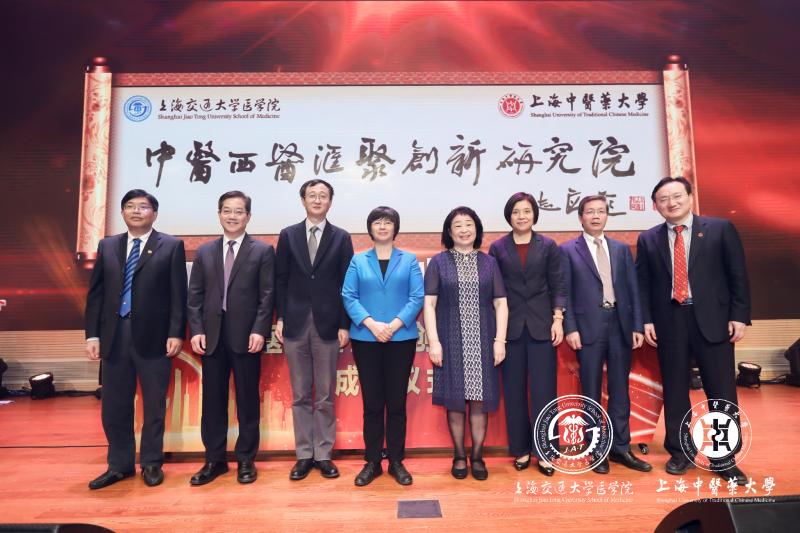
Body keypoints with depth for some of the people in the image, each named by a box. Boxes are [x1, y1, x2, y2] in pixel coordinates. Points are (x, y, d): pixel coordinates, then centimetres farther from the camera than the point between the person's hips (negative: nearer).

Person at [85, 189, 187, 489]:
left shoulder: (171, 246, 0)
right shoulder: (107, 246, 12)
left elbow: (178, 294, -4)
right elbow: (95, 293, 10)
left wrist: (175, 333, -10)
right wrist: (92, 334, 3)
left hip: (153, 336, -3)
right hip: (114, 335, 4)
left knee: (154, 405, 8)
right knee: (114, 405, 11)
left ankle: (151, 463, 24)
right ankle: (120, 465, 28)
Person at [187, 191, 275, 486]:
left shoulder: (263, 251, 1)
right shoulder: (204, 251, 12)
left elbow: (267, 295, -4)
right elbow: (195, 295, 9)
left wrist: (259, 331, -13)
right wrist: (196, 330, -2)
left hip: (246, 336, -3)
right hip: (212, 336, 3)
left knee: (247, 399, 6)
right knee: (213, 399, 10)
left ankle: (246, 459, 21)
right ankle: (214, 460, 25)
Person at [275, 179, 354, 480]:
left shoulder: (341, 238, 4)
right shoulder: (288, 235, 7)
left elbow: (346, 285, 1)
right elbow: (280, 281, 6)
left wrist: (344, 325, -4)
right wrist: (280, 318, 0)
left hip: (327, 325, -1)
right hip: (295, 324, 1)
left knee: (325, 396, 7)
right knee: (300, 395, 9)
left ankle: (323, 455, 19)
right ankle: (304, 455, 21)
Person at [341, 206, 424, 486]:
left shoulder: (409, 260, 7)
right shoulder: (358, 261, 9)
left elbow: (417, 297, -3)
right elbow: (348, 296, -1)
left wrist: (394, 325, -15)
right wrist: (371, 324, -15)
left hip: (401, 339, 0)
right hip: (365, 339, 1)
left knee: (397, 402, 6)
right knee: (371, 403, 7)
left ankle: (396, 462, 19)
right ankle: (372, 462, 19)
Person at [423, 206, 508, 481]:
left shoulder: (489, 262, 8)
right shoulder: (439, 262, 3)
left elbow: (500, 304, 6)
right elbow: (429, 304, -1)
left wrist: (500, 340, -2)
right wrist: (433, 341, -8)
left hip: (482, 342, 1)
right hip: (451, 341, -1)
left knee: (480, 399, 5)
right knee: (455, 399, 5)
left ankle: (477, 456, 20)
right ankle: (459, 456, 20)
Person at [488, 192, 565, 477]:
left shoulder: (548, 246, 5)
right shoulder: (498, 247, 4)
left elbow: (557, 285, 4)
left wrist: (558, 319, -6)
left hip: (541, 326, 0)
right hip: (510, 327, 0)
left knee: (543, 390, 1)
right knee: (515, 391, 7)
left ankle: (543, 451, 14)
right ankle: (521, 449, 20)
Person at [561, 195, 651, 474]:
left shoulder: (622, 249, 12)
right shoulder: (568, 250, 0)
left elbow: (633, 289, 8)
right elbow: (565, 293, -4)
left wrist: (637, 326, 2)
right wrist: (570, 328, -11)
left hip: (620, 326, 4)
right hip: (588, 328, -3)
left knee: (620, 391, 11)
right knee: (591, 392, 6)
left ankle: (621, 448, 24)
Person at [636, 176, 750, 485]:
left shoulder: (721, 229, 3)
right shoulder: (648, 240, 7)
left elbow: (738, 275, 1)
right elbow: (642, 284, 6)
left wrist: (739, 316, -5)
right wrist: (646, 320, -2)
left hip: (713, 320, -1)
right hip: (669, 321, 1)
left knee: (722, 392, 5)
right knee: (674, 392, 10)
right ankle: (679, 454, 25)